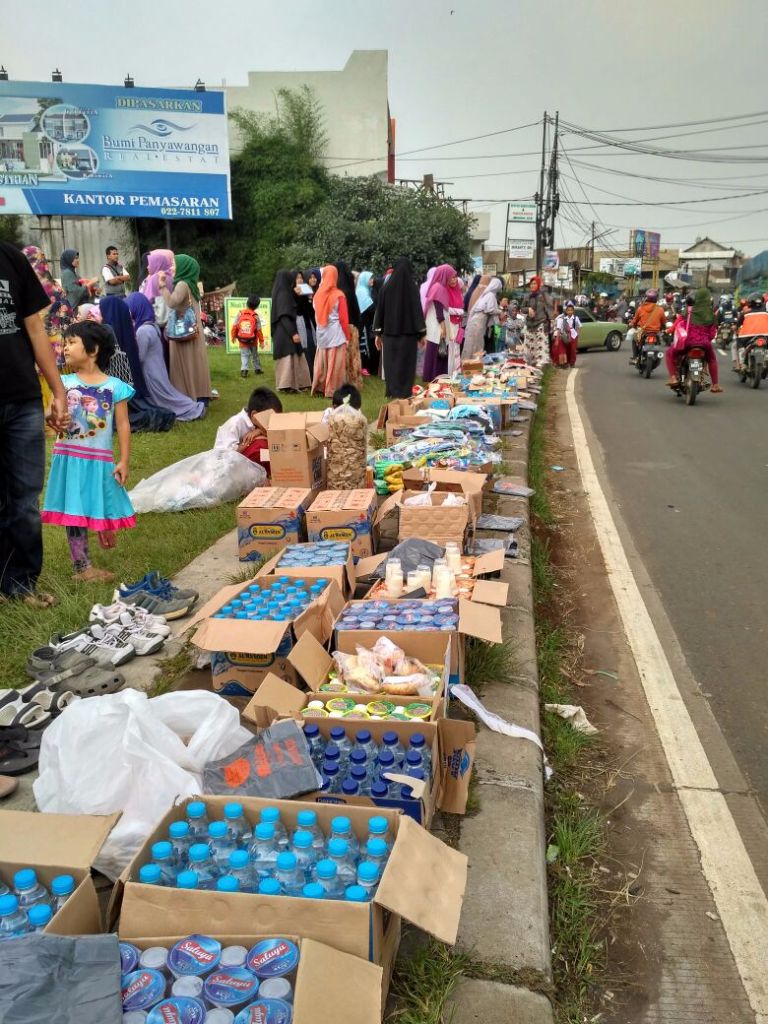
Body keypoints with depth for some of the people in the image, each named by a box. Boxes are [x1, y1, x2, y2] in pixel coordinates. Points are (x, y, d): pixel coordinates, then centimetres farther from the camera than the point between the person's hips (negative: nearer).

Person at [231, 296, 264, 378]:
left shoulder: (240, 314, -7)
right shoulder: (256, 316, -10)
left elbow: (234, 326, -4)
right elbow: (259, 330, -7)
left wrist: (233, 336, 11)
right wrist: (261, 341, 3)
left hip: (242, 341, 0)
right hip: (253, 341, 0)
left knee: (244, 355, 4)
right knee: (255, 355, 19)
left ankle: (244, 370, -14)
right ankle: (257, 369, 29)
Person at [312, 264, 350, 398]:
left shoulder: (318, 295, 3)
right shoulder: (339, 295, -7)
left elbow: (316, 315, 11)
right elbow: (344, 318, -6)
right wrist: (347, 336, 0)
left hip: (321, 333, 4)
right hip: (336, 333, -4)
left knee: (322, 362, 12)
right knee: (335, 363, 1)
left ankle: (320, 388, 16)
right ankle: (332, 390, 3)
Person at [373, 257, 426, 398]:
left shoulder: (386, 287, 0)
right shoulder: (412, 287, -6)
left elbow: (380, 310, 4)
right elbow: (418, 310, -5)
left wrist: (378, 333, 11)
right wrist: (422, 333, 1)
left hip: (390, 333, 2)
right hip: (408, 333, -2)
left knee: (391, 365, 10)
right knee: (406, 365, 4)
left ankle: (392, 394, 12)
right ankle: (405, 394, 3)